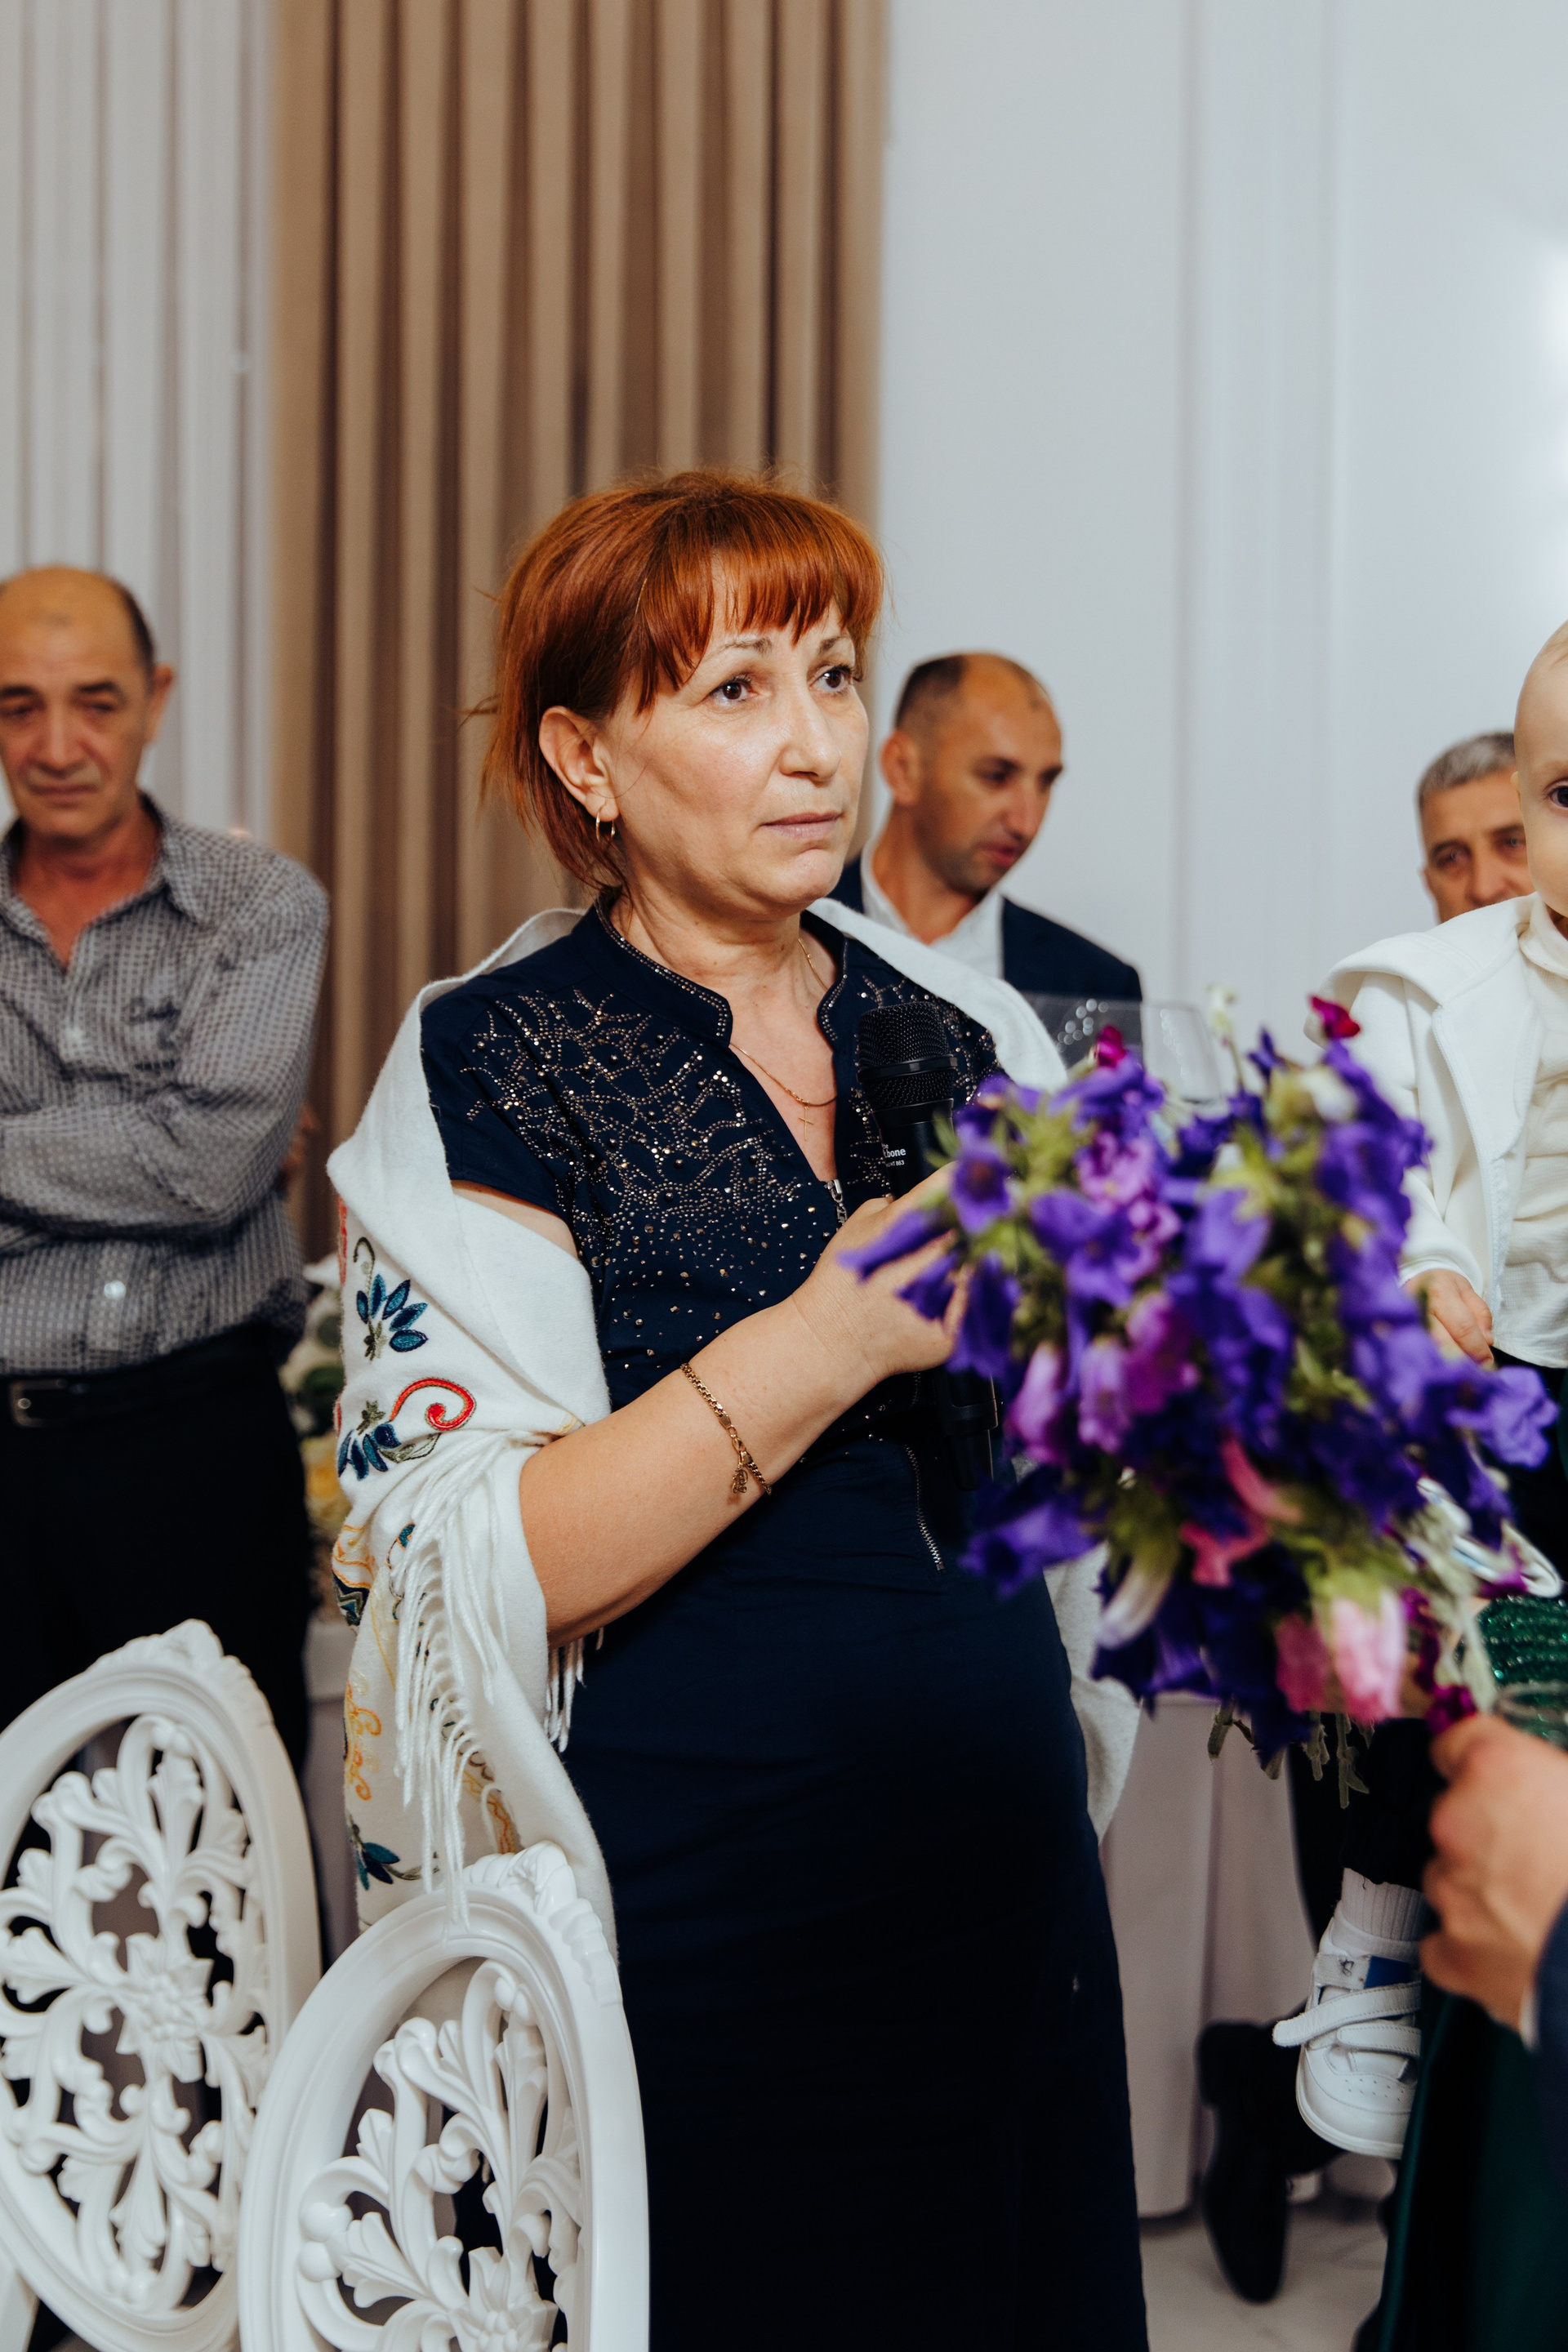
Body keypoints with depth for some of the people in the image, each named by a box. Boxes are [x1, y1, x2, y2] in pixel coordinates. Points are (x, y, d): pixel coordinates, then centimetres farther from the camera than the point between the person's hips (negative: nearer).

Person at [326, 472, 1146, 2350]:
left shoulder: (965, 1031, 5)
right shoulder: (495, 1066, -9)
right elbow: (472, 1574, -17)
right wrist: (826, 1344, -25)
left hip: (1004, 1842, 5)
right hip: (690, 1892, -5)